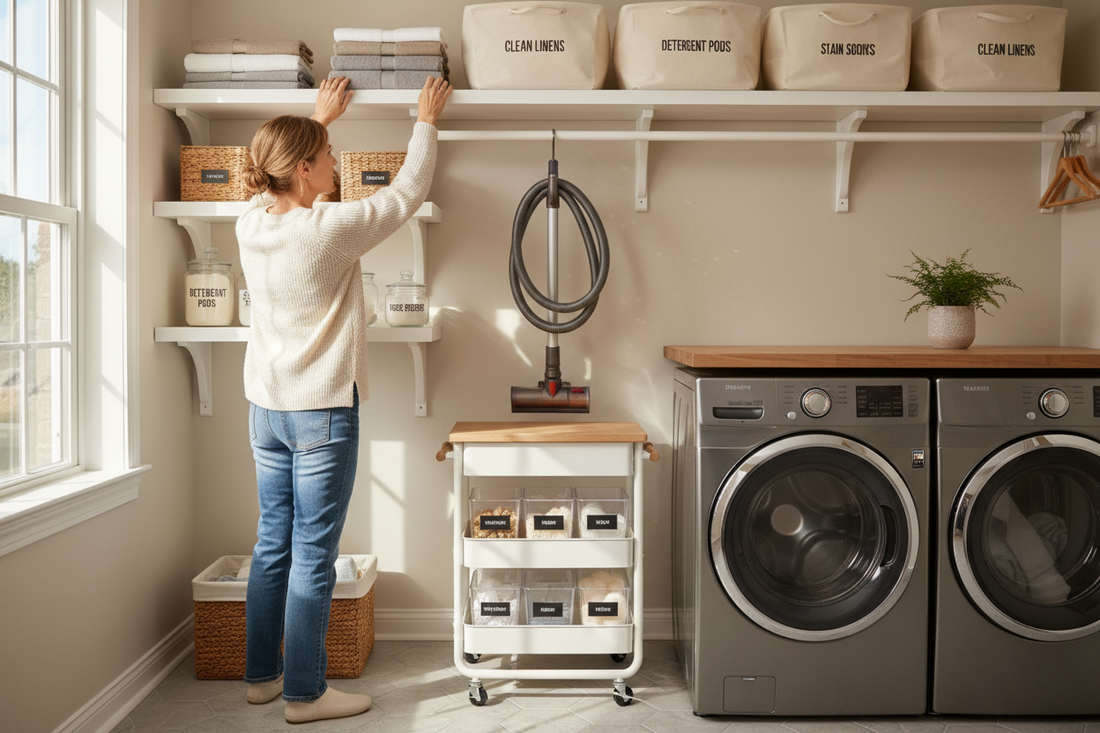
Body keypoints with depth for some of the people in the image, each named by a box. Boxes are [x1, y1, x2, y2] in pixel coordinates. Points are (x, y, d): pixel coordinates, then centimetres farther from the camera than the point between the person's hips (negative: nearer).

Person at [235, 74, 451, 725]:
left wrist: (319, 118, 33)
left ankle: (263, 674, 30)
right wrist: (426, 121, 9)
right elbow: (408, 192, -6)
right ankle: (305, 693, 14)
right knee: (313, 555, 2)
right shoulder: (330, 231, -18)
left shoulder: (251, 224, 0)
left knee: (273, 544, 16)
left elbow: (284, 180, 23)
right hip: (323, 411, -7)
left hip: (266, 409, 7)